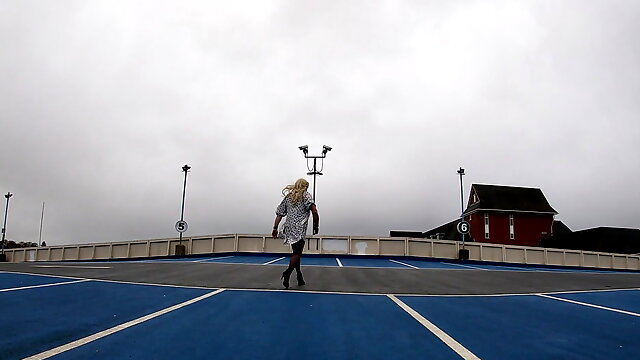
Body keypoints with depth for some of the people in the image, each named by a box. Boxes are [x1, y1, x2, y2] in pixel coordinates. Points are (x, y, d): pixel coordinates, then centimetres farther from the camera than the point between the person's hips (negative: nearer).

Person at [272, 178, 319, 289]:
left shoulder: (288, 197, 18)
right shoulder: (305, 195, 2)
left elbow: (279, 214, 14)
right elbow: (314, 211, -12)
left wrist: (275, 228, 15)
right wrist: (316, 226, -4)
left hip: (289, 228, 6)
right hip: (299, 229, -6)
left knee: (296, 252, 14)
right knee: (297, 253, -2)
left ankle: (300, 278, 18)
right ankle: (287, 273, -23)